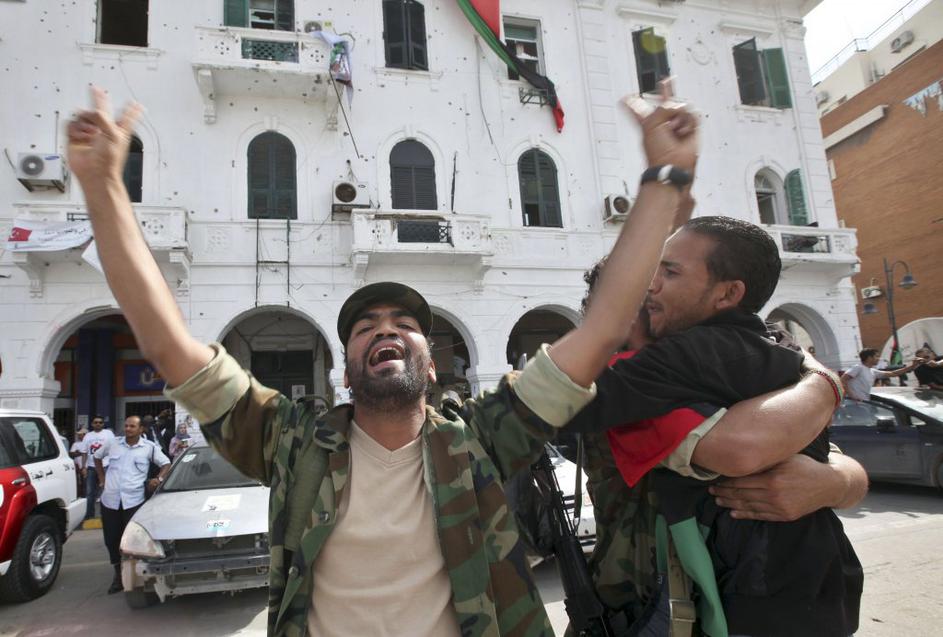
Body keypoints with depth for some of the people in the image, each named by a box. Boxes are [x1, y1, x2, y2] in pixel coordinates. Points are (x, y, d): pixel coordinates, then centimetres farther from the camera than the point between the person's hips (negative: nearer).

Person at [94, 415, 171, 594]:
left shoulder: (149, 447, 2)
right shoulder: (113, 443, 9)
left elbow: (166, 463, 8)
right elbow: (97, 456, 25)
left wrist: (159, 479, -9)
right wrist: (102, 478, 16)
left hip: (133, 501, -3)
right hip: (109, 500, 3)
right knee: (111, 540, 9)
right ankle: (118, 575, 26)